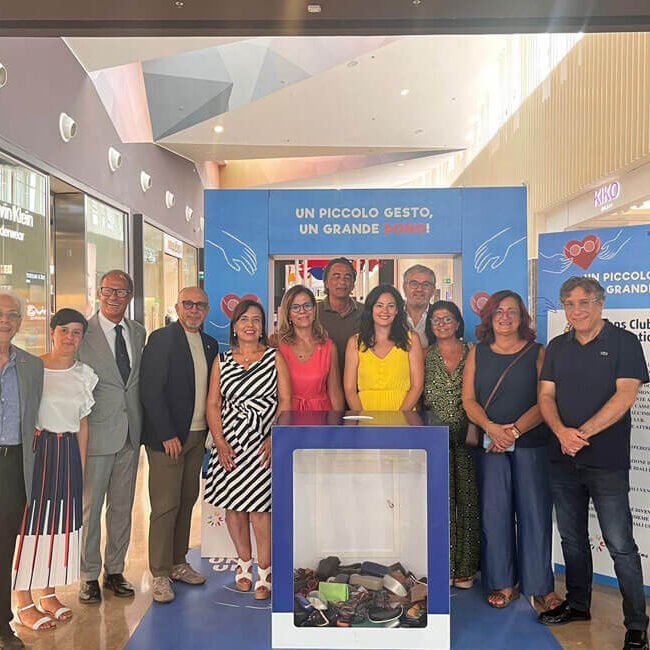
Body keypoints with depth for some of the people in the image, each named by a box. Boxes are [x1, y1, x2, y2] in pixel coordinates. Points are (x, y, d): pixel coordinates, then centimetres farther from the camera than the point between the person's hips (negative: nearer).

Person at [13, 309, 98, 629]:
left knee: (62, 521, 11)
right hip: (36, 450, -4)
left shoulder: (84, 374, 7)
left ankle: (48, 594, 28)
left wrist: (82, 470, 10)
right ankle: (24, 604, 16)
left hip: (68, 454, 5)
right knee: (30, 518, 2)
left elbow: (83, 424, 11)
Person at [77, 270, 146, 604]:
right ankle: (89, 575, 23)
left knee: (122, 507, 15)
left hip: (130, 434, 5)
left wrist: (140, 424, 7)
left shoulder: (138, 332, 8)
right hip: (97, 434, -5)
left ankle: (115, 570, 30)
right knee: (89, 507, 6)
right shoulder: (83, 333, -8)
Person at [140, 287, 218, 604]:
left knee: (187, 501, 13)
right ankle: (160, 575, 11)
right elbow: (150, 390, -14)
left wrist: (210, 430, 3)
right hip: (167, 437, -6)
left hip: (197, 435, 6)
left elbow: (209, 390, 13)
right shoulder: (161, 339, -9)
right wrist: (168, 435, -16)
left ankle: (178, 563, 27)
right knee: (165, 506, -1)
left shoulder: (210, 344, 11)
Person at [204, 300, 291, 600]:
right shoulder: (222, 360, 11)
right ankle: (244, 562, 27)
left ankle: (264, 572, 9)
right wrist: (219, 441, -5)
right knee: (232, 504, 7)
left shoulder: (274, 357, 4)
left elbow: (286, 401, -1)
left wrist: (274, 438, -12)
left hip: (263, 443, -3)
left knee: (259, 506, -6)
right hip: (229, 444, 3)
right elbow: (213, 404, 7)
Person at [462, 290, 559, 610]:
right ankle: (503, 583, 16)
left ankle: (540, 585, 15)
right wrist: (491, 427, -13)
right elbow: (468, 399, 4)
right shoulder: (477, 353, 10)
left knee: (534, 511, 1)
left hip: (531, 444, -1)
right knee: (494, 512, 3)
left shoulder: (537, 353, 4)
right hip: (490, 444, 2)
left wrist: (514, 430, -15)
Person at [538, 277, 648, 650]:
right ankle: (577, 604, 32)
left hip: (607, 461, -5)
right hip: (563, 459, 5)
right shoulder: (558, 347, 11)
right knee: (573, 538, 16)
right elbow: (546, 395, 6)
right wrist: (561, 431, -13)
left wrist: (583, 433, -19)